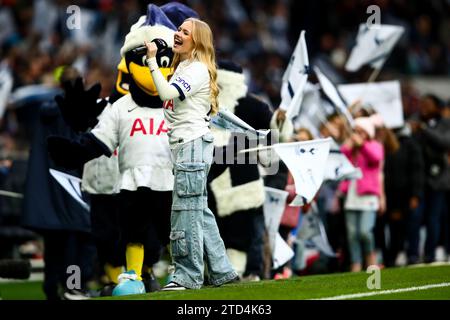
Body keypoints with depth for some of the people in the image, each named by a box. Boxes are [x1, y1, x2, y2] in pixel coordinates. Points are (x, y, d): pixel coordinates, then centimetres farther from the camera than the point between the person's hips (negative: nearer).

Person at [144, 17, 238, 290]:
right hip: (183, 145, 10)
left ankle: (188, 276, -4)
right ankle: (222, 271, 15)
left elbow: (167, 93, -24)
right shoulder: (182, 67, 20)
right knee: (200, 212, 11)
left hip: (193, 145, -10)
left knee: (187, 211, -8)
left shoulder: (198, 69, -11)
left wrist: (152, 60, -21)